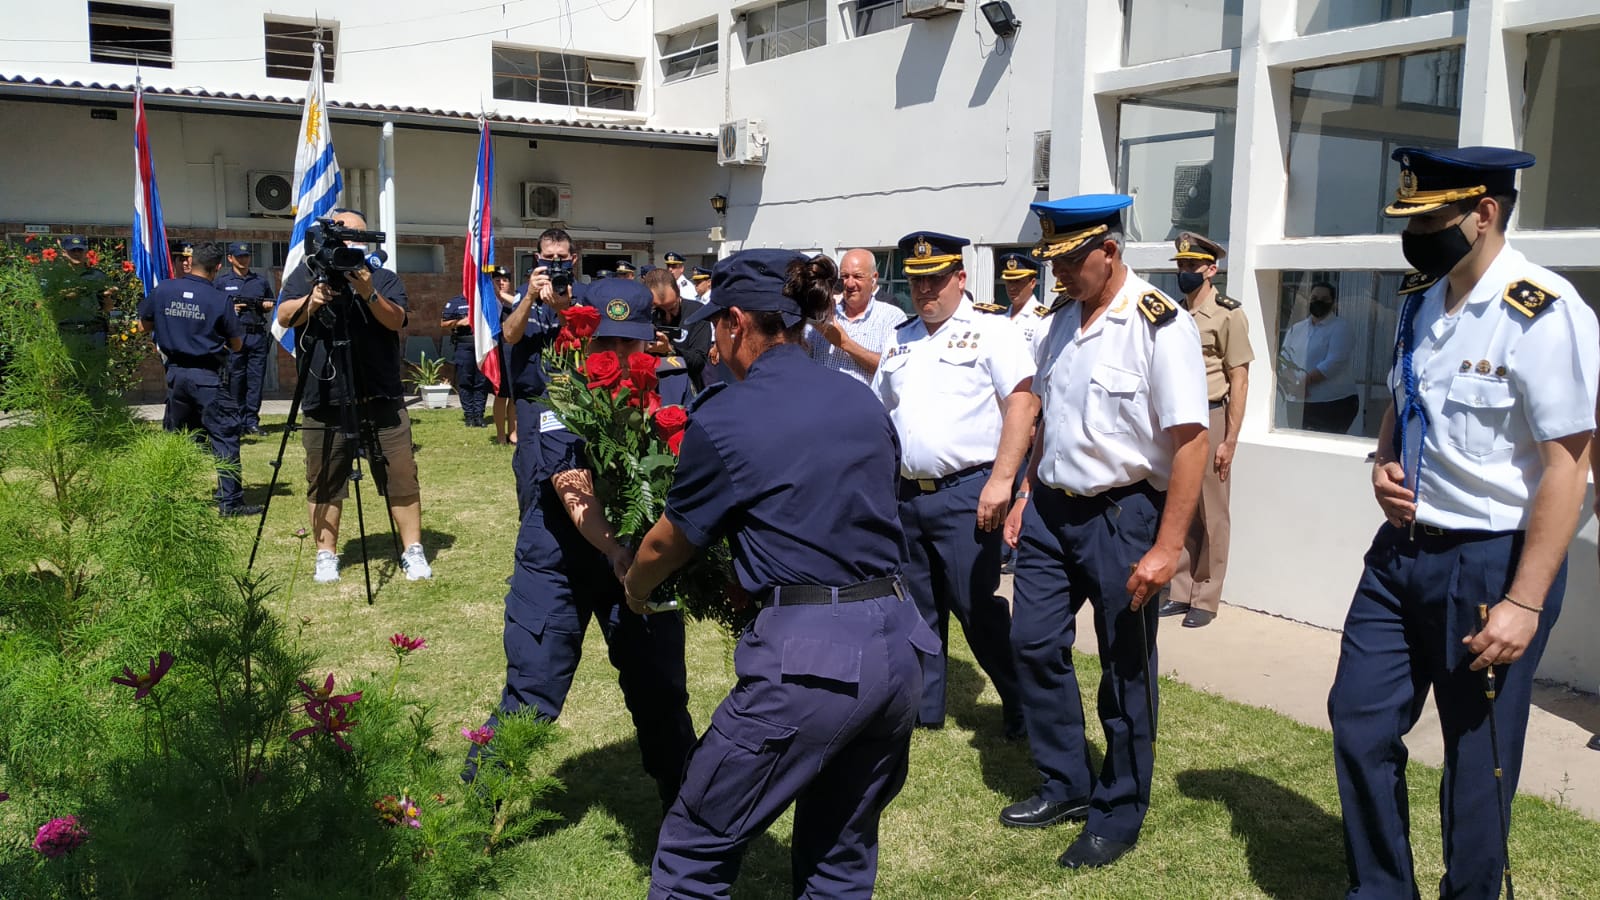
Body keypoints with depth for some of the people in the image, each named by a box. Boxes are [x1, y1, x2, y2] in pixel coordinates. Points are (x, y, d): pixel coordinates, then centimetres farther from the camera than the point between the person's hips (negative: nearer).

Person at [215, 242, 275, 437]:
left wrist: (268, 306, 3)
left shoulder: (261, 281, 17)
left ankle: (252, 420, 5)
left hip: (258, 335, 2)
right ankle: (237, 422, 3)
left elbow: (272, 303, 25)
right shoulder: (222, 281, 9)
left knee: (256, 378, 0)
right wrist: (229, 309, -10)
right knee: (235, 379, -2)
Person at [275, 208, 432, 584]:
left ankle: (412, 551, 8)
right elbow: (284, 317, -2)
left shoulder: (384, 278, 8)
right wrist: (311, 301, -21)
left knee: (401, 476, 0)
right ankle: (326, 555, 16)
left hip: (381, 398, 0)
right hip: (324, 399, 0)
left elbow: (395, 320, -8)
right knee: (324, 482, 5)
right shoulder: (308, 272, 10)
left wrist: (369, 294, -26)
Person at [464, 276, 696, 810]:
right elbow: (572, 491, -25)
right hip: (561, 560, -2)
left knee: (662, 695, 10)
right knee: (531, 696, 0)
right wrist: (617, 553, -40)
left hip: (642, 558, 3)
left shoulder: (673, 388, -7)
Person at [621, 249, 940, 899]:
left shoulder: (723, 418, -5)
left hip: (806, 655, -7)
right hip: (897, 646, 7)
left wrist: (634, 587, 29)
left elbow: (669, 543, 7)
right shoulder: (865, 403, 11)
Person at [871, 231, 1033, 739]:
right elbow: (879, 413, 22)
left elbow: (1022, 404, -12)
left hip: (965, 493, -6)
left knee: (976, 607, -4)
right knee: (918, 607, 14)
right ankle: (922, 707, 27)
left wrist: (1001, 480, -19)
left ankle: (1023, 706, 13)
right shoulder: (899, 341, 16)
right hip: (906, 493, 6)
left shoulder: (990, 331, -4)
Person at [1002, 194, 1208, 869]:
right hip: (1051, 510, 7)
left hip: (1121, 515, -7)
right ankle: (1066, 786, 30)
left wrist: (1167, 548, -21)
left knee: (1125, 669, 6)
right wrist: (1028, 495, 14)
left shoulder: (1160, 325, -16)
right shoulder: (1064, 321, 8)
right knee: (1034, 643, 10)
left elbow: (1191, 440, -19)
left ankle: (1118, 817, 25)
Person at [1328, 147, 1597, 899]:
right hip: (1402, 549, 7)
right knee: (1359, 725, 12)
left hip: (1490, 562, -7)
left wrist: (1525, 604, -21)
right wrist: (1384, 465, 1)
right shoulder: (1420, 300, 6)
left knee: (1477, 764, 8)